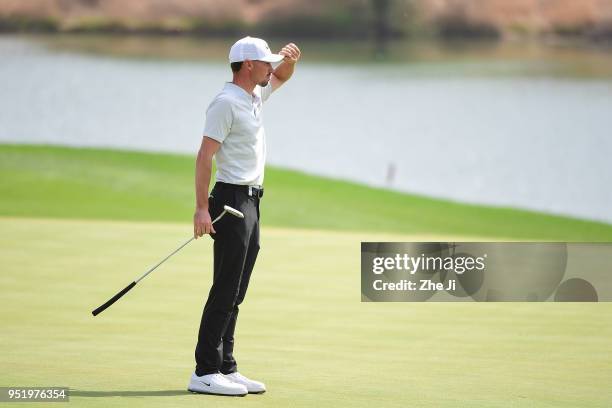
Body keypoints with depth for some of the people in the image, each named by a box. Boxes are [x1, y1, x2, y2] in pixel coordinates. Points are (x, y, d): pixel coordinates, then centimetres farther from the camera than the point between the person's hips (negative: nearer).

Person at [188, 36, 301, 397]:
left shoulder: (255, 96, 15)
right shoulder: (226, 103, -12)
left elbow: (281, 77, 35)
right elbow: (205, 157, -17)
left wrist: (290, 59, 11)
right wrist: (202, 209, -23)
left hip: (252, 203, 9)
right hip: (232, 201, -9)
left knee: (235, 293, 8)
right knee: (225, 290, -11)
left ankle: (226, 369, 10)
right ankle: (204, 373, -11)